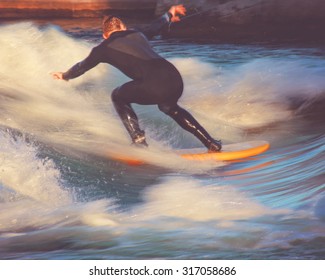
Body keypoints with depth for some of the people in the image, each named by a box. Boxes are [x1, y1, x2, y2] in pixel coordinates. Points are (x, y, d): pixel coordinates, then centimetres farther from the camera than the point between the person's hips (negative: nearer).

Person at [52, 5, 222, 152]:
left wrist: (65, 76, 54)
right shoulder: (137, 34, 27)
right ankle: (211, 143, 32)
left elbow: (84, 66, 35)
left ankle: (139, 141, 12)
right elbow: (154, 28, 48)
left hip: (154, 87, -5)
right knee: (169, 107, 37)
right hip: (175, 79, 5)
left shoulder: (104, 48, 17)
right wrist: (169, 15, 69)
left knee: (118, 97, 23)